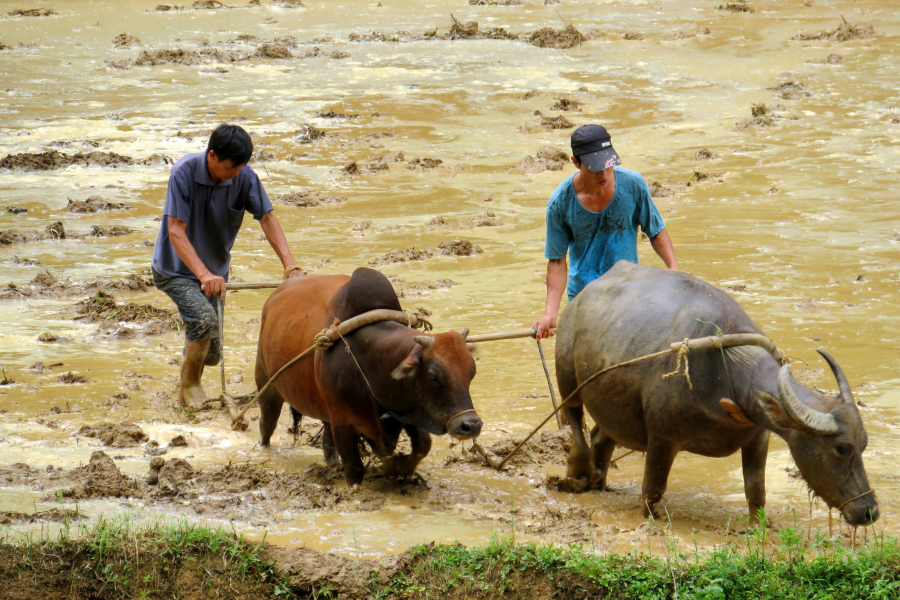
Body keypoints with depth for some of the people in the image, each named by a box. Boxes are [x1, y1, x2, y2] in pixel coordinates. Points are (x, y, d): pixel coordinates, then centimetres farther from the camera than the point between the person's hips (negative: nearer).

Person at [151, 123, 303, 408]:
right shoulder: (184, 173, -27)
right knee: (204, 318, -31)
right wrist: (203, 274, -43)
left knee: (211, 355, 9)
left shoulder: (244, 177, -16)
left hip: (216, 268, 5)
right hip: (176, 269, -4)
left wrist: (290, 265, -27)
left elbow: (267, 218, -13)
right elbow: (175, 231, -31)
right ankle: (189, 385, -7)